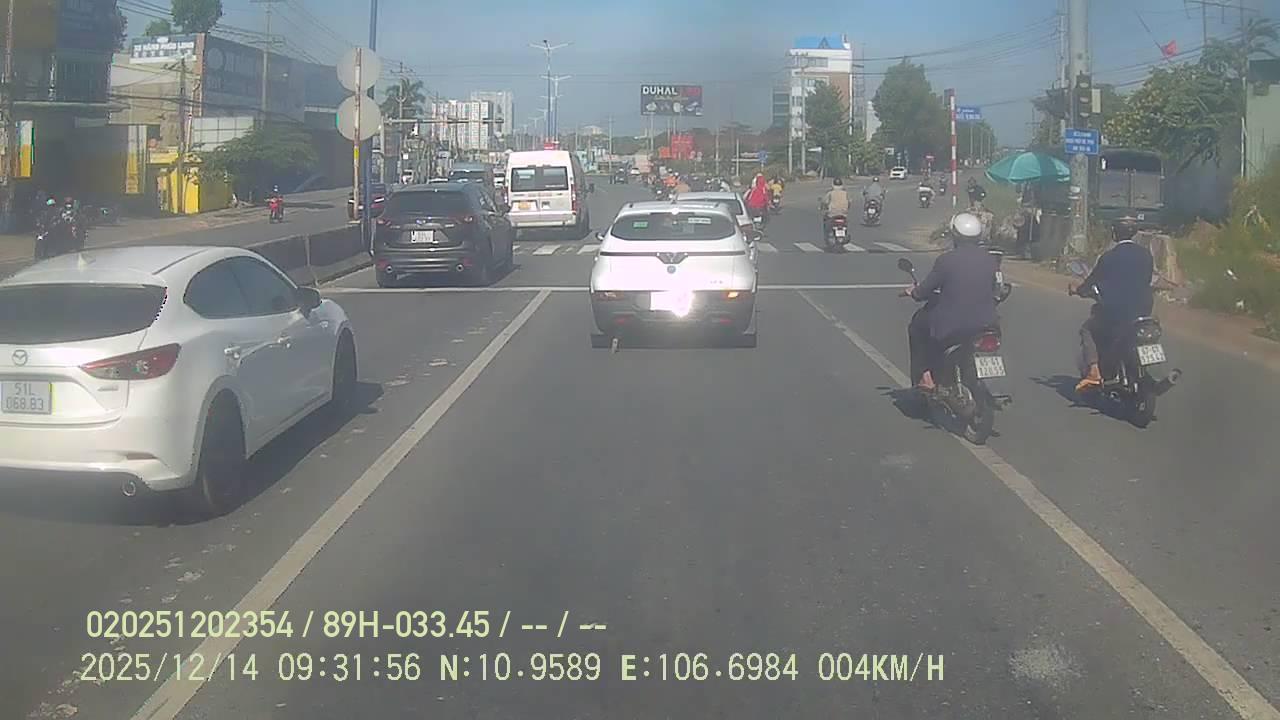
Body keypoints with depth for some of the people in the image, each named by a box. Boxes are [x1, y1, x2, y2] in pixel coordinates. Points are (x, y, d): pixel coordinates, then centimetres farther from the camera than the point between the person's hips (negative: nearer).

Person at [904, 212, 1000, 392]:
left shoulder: (946, 259, -14)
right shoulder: (990, 259, 1)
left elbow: (926, 289, -5)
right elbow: (995, 290, 15)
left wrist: (914, 292, 18)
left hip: (951, 326, -5)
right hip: (986, 323, 5)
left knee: (917, 326, 21)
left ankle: (924, 376, 14)